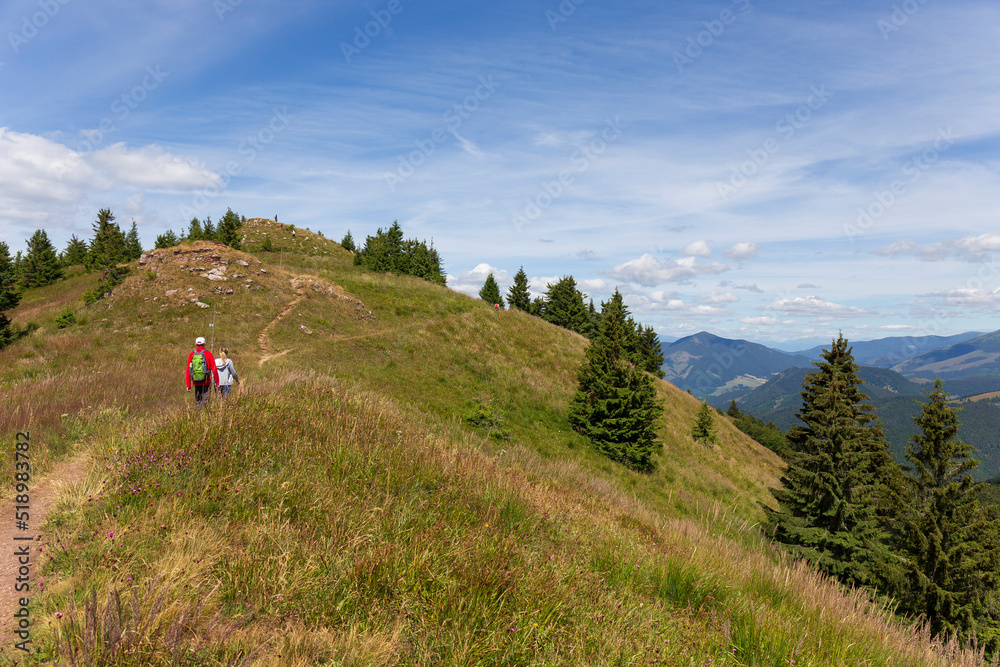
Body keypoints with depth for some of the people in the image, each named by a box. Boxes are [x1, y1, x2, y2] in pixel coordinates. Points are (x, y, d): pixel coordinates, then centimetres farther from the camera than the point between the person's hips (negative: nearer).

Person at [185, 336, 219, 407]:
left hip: (196, 383, 3)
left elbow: (187, 371, 6)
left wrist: (188, 385, 10)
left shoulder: (191, 354, 6)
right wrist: (217, 382, -1)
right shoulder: (208, 353, -3)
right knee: (205, 402, -5)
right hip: (206, 382, -3)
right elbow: (214, 369, -7)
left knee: (197, 402, 14)